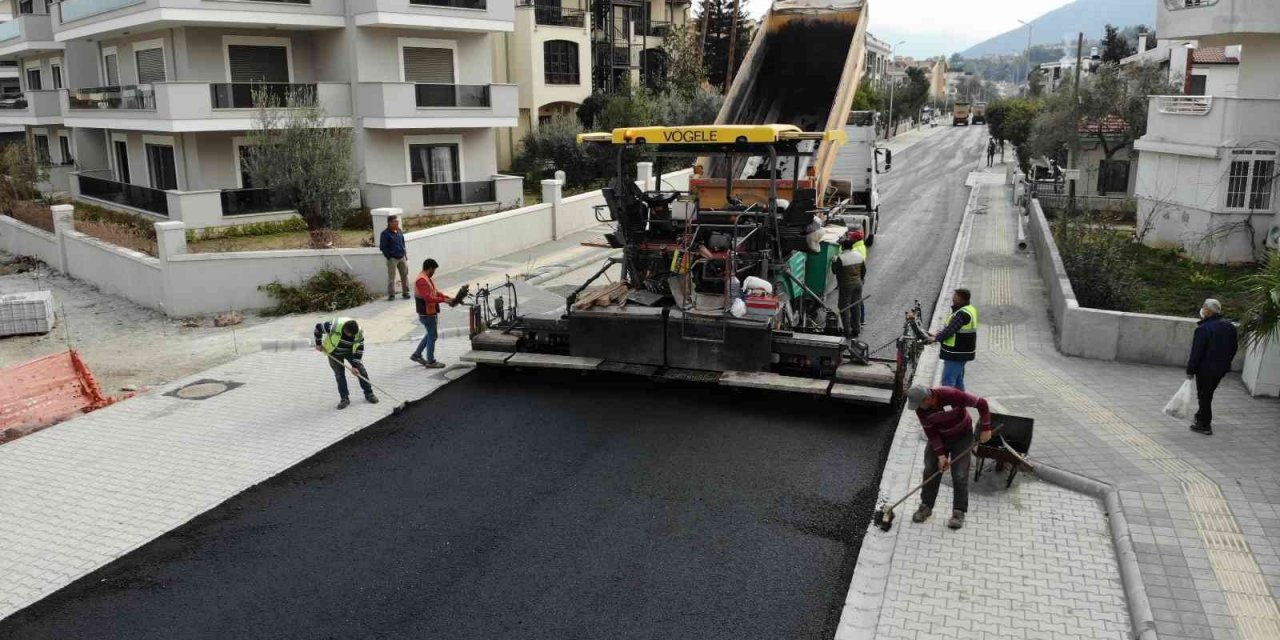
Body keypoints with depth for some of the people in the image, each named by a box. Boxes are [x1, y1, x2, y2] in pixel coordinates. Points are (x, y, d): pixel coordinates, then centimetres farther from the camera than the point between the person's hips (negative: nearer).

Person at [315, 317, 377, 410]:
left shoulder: (359, 333, -29)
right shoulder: (334, 326, -37)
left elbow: (359, 350, -18)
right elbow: (318, 328, -19)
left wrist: (355, 366, -20)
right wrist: (318, 344, -9)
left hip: (350, 352, 2)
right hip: (334, 352, -2)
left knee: (361, 370, -3)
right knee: (339, 374, -2)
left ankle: (369, 394, 9)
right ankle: (344, 399, 7)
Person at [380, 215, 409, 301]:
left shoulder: (400, 231, 9)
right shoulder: (385, 233, -10)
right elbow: (382, 247, -9)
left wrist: (405, 254, 15)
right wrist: (389, 256, -10)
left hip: (402, 258, 6)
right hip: (392, 259, -6)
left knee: (405, 275, 8)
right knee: (391, 277, -1)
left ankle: (405, 292, 18)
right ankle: (391, 294, 6)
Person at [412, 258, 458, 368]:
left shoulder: (427, 279, 13)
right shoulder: (422, 280, -21)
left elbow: (435, 292, 17)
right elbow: (427, 298, -29)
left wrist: (447, 298, 4)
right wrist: (443, 300, -26)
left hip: (430, 312, 10)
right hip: (427, 313, -10)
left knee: (431, 334, 20)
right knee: (432, 335, -2)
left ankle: (417, 354, 27)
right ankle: (430, 362, 7)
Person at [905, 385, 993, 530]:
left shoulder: (952, 395, -35)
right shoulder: (921, 409, -21)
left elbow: (981, 403, -25)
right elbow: (931, 433, -13)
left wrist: (986, 429, -22)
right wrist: (941, 455, -20)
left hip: (962, 437, -3)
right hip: (939, 437, 4)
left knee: (959, 475, -6)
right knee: (930, 471, 0)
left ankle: (959, 512, 5)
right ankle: (926, 507, 14)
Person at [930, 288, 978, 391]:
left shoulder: (962, 314, -22)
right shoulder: (970, 309, 11)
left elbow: (950, 330, -23)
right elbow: (950, 327, 16)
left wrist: (936, 338, -10)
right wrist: (937, 334, 11)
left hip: (956, 354, -11)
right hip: (962, 352, 11)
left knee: (948, 381, -8)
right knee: (958, 381, 20)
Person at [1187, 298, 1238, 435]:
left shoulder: (1203, 329, -21)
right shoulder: (1230, 326, 3)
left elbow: (1196, 352, -18)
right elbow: (1234, 347, 12)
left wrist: (1190, 371, -11)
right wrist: (1226, 362, 23)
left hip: (1206, 368, -7)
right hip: (1222, 368, 7)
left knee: (1204, 396, 4)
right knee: (1208, 393, 22)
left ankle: (1205, 425, 10)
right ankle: (1202, 417, 35)